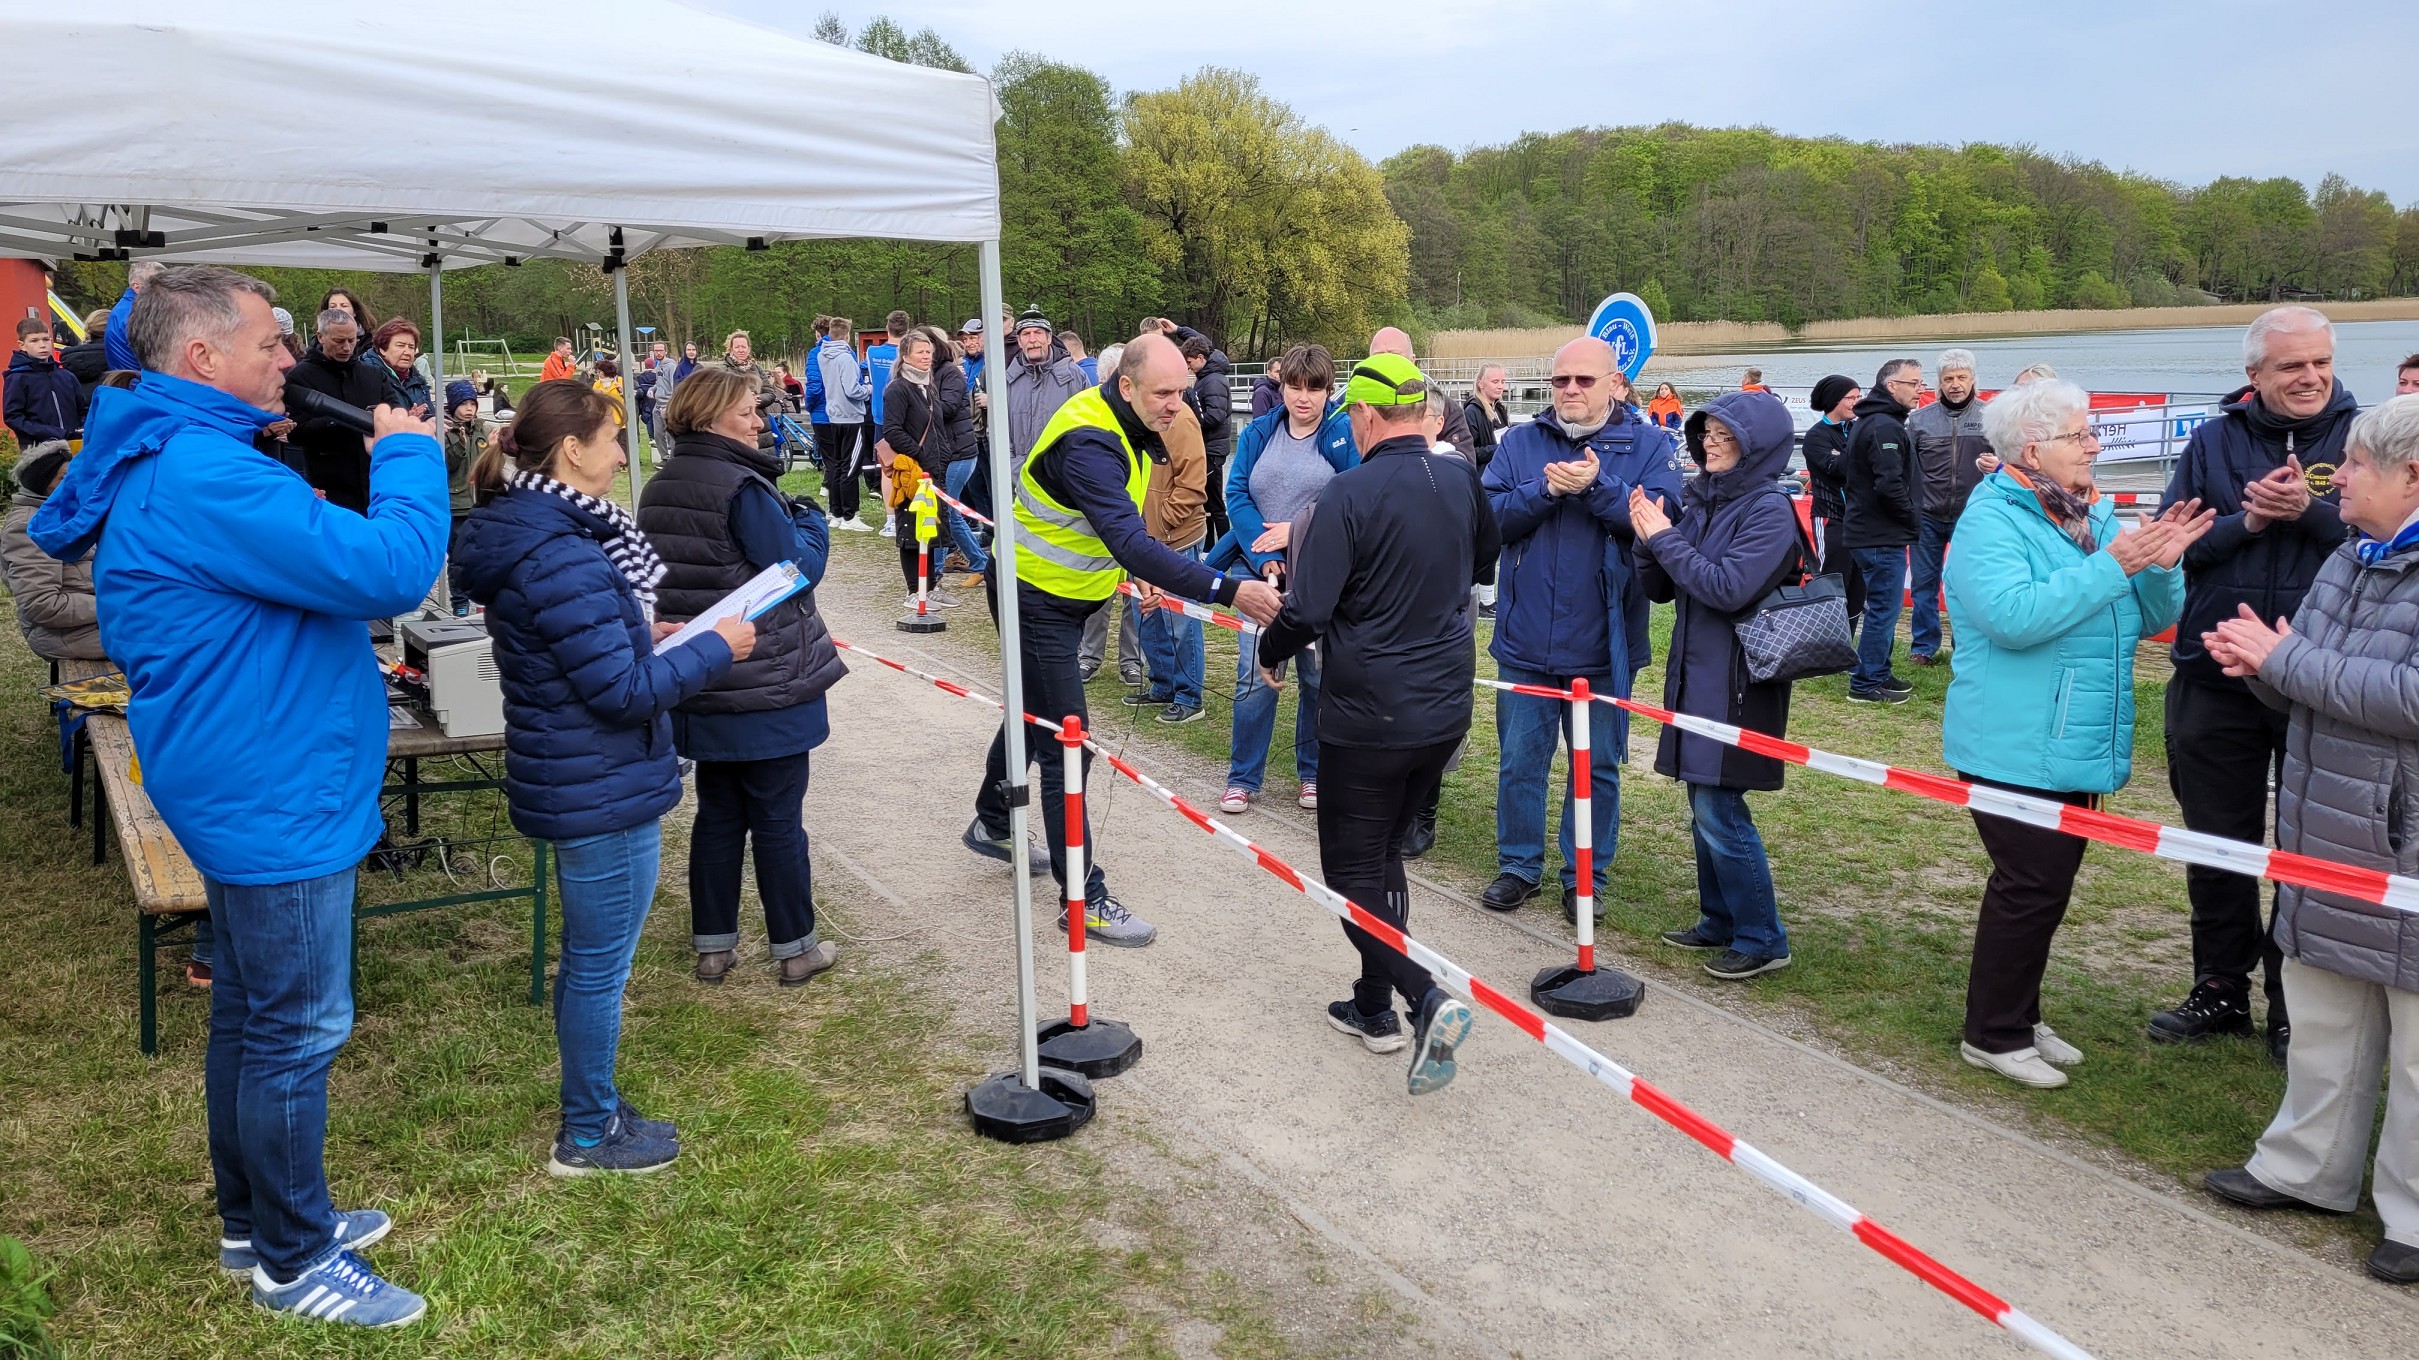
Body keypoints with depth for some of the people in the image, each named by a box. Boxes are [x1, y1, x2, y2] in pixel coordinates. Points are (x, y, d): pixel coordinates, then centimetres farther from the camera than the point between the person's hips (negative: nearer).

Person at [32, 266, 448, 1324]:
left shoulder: (169, 461, 11)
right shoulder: (203, 473, -25)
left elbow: (297, 564, 19)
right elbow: (391, 568, -30)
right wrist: (409, 453, -16)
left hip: (249, 792, 11)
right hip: (278, 800, -11)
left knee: (249, 1016, 21)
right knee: (298, 1031, 3)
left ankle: (253, 1220, 37)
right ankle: (293, 1262, 19)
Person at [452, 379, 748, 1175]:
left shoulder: (522, 534, 7)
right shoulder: (561, 559, -25)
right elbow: (622, 691, -24)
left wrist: (644, 637, 9)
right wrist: (715, 650, -14)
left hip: (575, 780, 10)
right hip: (602, 790, -10)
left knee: (589, 958, 22)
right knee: (601, 966, 6)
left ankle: (593, 1111, 37)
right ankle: (588, 1136, 22)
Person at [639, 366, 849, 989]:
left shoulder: (659, 489, 9)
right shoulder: (743, 488, -19)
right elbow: (799, 568, -17)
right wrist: (810, 521, 0)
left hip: (701, 687, 8)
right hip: (767, 688, -7)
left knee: (717, 813, 16)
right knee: (779, 818, 4)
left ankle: (712, 945, 22)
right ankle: (794, 947, 15)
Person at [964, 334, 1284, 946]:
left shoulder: (1127, 426, -2)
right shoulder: (1088, 443, -33)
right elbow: (1130, 540, -44)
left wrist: (1139, 570, 0)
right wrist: (1228, 591, -50)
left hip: (1065, 597, 10)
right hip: (1036, 601, -10)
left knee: (1034, 713, 25)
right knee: (1065, 747, -6)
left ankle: (991, 825, 47)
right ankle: (1083, 898, 1)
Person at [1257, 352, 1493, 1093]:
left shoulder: (1349, 494, -19)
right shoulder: (1462, 481, 1)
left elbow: (1306, 611, -19)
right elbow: (1483, 564, 20)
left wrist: (1269, 654, 1)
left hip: (1371, 717, -7)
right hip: (1447, 709, 7)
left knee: (1352, 871, 6)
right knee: (1385, 853, 21)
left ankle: (1428, 1000, -11)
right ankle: (1375, 1008, 28)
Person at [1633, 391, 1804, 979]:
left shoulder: (1770, 509, -12)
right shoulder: (1700, 499, 8)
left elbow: (1729, 588, -23)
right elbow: (1659, 588, 9)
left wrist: (1665, 539, -16)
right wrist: (1648, 539, -9)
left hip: (1736, 682, -7)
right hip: (1694, 672, 8)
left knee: (1718, 810, -5)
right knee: (1705, 805, 14)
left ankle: (1762, 937, 8)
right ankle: (1720, 920, 28)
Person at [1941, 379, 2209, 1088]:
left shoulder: (2096, 516, 11)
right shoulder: (1991, 520, -13)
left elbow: (2152, 618, 13)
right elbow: (2012, 616, -29)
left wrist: (2161, 566, -7)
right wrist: (2111, 566, -25)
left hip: (2079, 748, 8)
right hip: (2016, 751, -8)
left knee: (2043, 884, 16)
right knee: (2031, 887, -4)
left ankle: (2019, 1016, 31)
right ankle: (1993, 1034, 10)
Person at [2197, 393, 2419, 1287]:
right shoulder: (2347, 564, 10)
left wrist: (2287, 659, -19)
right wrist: (2261, 667, -4)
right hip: (2325, 839, 8)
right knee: (2321, 1022, 20)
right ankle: (2310, 1169, 35)